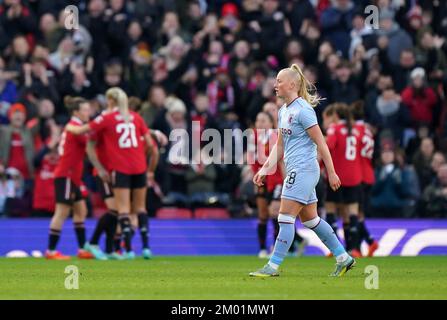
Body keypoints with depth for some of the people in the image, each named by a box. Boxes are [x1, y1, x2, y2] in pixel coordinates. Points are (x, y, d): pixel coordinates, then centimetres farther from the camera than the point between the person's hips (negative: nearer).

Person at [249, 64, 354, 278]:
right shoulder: (283, 111, 14)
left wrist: (331, 173, -13)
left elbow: (321, 143, -14)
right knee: (310, 219, 13)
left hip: (304, 170, -10)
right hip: (295, 171, 10)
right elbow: (280, 145, 22)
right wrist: (265, 169, 15)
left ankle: (273, 266, -8)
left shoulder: (303, 110, -14)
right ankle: (343, 258, 21)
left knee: (285, 217, -10)